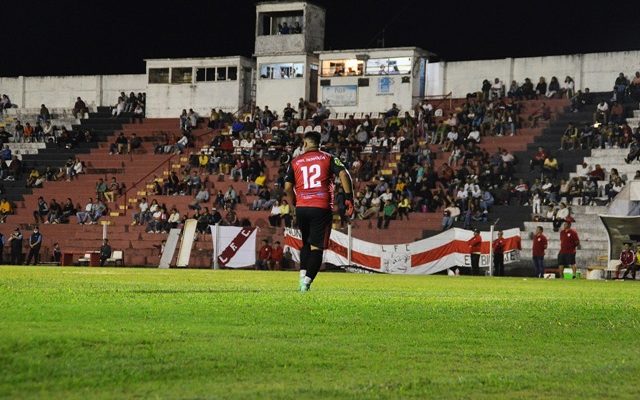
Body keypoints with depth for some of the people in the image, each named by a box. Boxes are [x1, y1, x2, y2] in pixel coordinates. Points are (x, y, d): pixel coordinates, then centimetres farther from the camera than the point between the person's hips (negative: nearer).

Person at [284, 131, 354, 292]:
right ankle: (307, 281, -14)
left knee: (306, 244, 22)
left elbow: (288, 188, 5)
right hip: (322, 208, -2)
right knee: (316, 248, 0)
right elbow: (344, 175, -8)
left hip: (301, 208, 2)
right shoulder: (328, 158, 7)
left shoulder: (296, 162, 11)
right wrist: (349, 198, -6)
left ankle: (303, 274, 7)